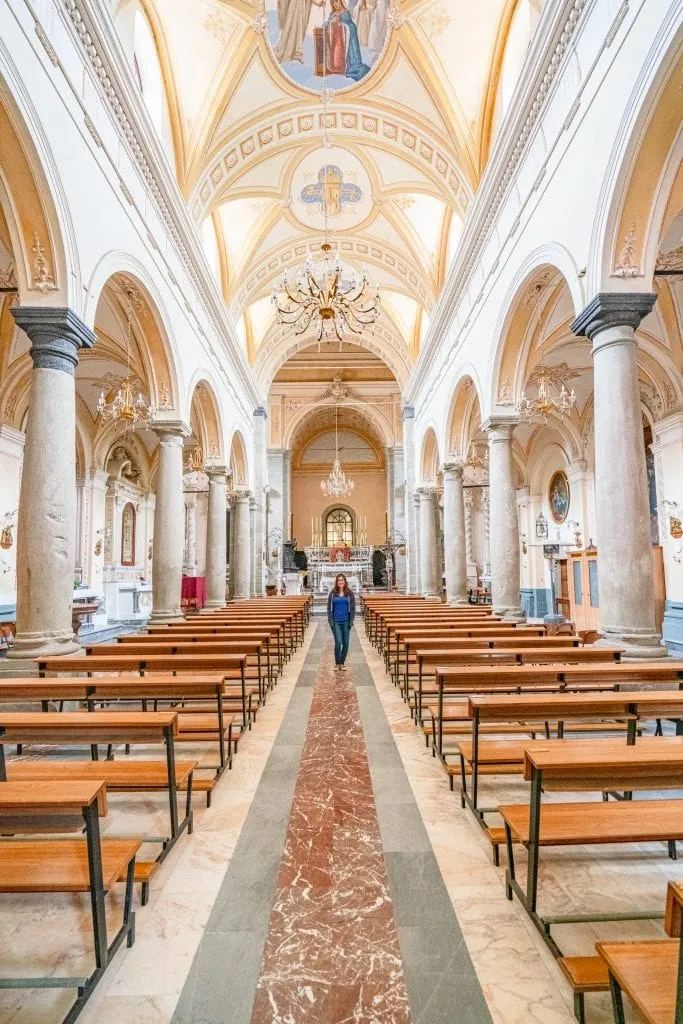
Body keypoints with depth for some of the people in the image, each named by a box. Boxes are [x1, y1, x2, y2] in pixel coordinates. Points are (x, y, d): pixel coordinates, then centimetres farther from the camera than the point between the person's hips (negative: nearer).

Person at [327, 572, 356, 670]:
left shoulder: (349, 593, 1)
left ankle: (342, 662, 20)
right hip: (336, 621, -1)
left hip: (346, 621, 2)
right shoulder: (332, 593, 0)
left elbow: (353, 608, 3)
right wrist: (330, 621, -5)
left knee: (345, 643, 5)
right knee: (338, 642, -9)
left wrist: (351, 621, -4)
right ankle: (337, 663, 8)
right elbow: (329, 607, 2)